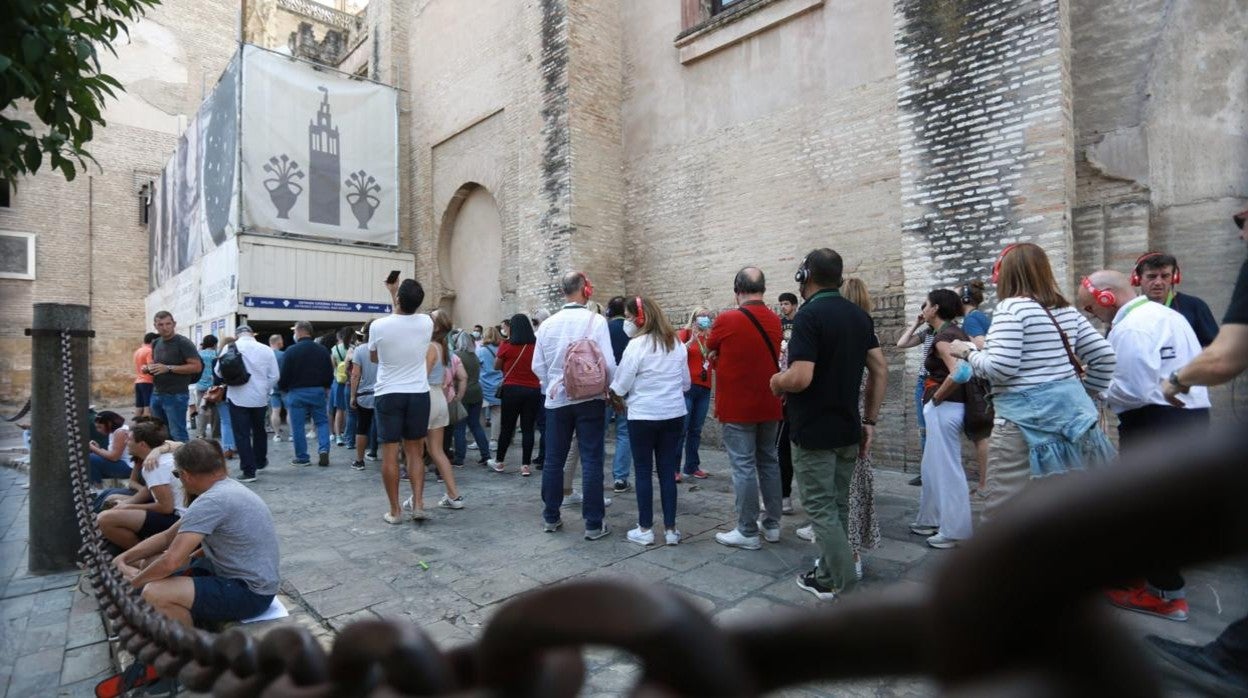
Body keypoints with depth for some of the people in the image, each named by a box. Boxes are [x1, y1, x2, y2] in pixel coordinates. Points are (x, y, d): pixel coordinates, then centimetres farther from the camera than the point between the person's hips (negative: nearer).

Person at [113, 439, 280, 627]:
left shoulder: (211, 501, -22)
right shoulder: (224, 488, 9)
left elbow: (171, 562, -23)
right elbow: (168, 536, 18)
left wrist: (135, 580, -4)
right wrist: (123, 558, 8)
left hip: (251, 591, -10)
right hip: (237, 574, 10)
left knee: (154, 593, -23)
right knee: (153, 562, 12)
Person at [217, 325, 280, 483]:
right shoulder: (266, 350, -3)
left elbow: (218, 371, -2)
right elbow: (274, 376, -3)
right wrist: (265, 390, 11)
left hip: (238, 397, -2)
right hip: (260, 398, 3)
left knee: (242, 435, 3)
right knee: (259, 431, 21)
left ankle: (249, 471, 2)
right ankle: (260, 461, 37)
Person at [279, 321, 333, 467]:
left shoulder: (291, 350, -10)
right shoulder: (322, 350, 2)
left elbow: (284, 374, -8)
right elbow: (330, 372, 6)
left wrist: (282, 388, 10)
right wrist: (326, 387, 21)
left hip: (297, 392, -3)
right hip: (318, 391, 3)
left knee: (298, 426, 6)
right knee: (322, 422, 12)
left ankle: (302, 457, 10)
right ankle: (324, 450, -4)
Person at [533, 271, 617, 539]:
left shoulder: (547, 324, 1)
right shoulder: (596, 320, -10)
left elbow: (538, 365, 5)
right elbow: (608, 363, -12)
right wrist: (608, 389, 5)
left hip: (557, 400, 3)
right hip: (590, 399, -3)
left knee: (553, 460, 13)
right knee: (591, 461, 3)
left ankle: (551, 517, 25)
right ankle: (594, 524, 8)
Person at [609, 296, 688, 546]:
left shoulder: (637, 345, -13)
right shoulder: (677, 343, 5)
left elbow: (620, 385, -10)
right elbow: (686, 383, 12)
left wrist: (617, 400, 10)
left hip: (643, 415, -5)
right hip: (674, 414, 5)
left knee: (643, 472, 7)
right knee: (668, 470, 10)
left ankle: (645, 529, 14)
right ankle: (670, 529, 15)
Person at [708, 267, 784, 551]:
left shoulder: (726, 320, -13)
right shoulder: (775, 321, 3)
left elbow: (710, 353, 3)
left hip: (738, 407, -6)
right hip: (769, 405, 6)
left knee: (744, 467, 0)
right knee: (769, 462, 15)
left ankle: (747, 532, 7)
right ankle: (772, 525, 24)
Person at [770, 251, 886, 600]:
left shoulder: (809, 315, -17)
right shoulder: (860, 315, 8)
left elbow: (800, 378, -27)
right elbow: (880, 370, 9)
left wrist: (776, 382, -6)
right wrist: (869, 420, 12)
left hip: (814, 431, -8)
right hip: (848, 428, 8)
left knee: (821, 507, 3)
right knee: (838, 504, 17)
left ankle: (842, 578, 8)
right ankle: (828, 574, 28)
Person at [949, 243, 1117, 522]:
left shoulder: (1011, 307, -11)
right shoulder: (1067, 310, 12)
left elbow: (1001, 368, -19)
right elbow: (1104, 357, 15)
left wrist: (968, 351, -2)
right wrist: (1082, 394, 22)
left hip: (1028, 418, -8)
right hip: (1071, 413, 8)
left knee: (1001, 513, -1)